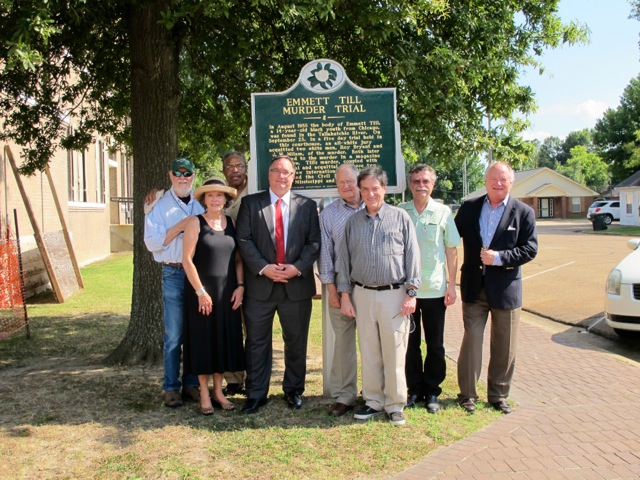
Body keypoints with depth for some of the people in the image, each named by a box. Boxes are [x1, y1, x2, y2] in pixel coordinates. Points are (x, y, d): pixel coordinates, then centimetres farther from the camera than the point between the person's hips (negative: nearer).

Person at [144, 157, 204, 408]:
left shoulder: (201, 206, 13)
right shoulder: (160, 207, 3)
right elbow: (152, 242, -7)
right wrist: (180, 226, -14)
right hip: (174, 274, -3)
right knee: (174, 335, -2)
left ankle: (192, 385, 17)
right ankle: (171, 388, 7)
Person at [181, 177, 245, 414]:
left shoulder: (231, 222, 7)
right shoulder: (195, 222, -7)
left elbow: (238, 258, 9)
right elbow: (187, 259, -11)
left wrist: (240, 285, -2)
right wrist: (200, 291, -14)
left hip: (228, 291, 4)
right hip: (202, 291, -4)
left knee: (225, 338, 10)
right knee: (203, 339, 4)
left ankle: (218, 390, 24)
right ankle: (204, 394, 16)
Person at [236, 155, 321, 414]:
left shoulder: (307, 206, 7)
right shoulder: (250, 203, 4)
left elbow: (314, 242, 2)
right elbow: (244, 240, -3)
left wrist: (298, 267, -13)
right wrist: (264, 267, -15)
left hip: (297, 284, 1)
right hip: (260, 284, -1)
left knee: (296, 341, 11)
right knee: (257, 342, 5)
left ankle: (294, 390, 27)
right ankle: (256, 393, 17)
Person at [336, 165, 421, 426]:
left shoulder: (400, 217, 1)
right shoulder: (353, 221, 9)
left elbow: (412, 255, -1)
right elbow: (344, 259, 10)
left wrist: (411, 292, -6)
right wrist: (344, 294, 5)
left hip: (394, 294, -3)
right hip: (362, 294, 3)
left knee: (394, 353, 1)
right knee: (369, 352, 9)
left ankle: (395, 405, 14)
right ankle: (373, 401, 22)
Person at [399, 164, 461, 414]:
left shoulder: (443, 212, 0)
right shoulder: (400, 212, 1)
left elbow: (452, 250, 3)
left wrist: (452, 285, -2)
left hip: (435, 289, 0)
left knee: (435, 345, 8)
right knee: (410, 342, 9)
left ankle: (432, 391, 22)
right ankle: (414, 389, 23)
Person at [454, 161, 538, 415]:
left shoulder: (523, 212, -2)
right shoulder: (469, 208, 4)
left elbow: (530, 249, -6)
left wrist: (499, 257, -19)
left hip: (505, 288, -1)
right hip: (474, 287, 1)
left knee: (504, 347, 9)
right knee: (471, 341, 4)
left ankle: (498, 394, 24)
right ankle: (467, 393, 17)